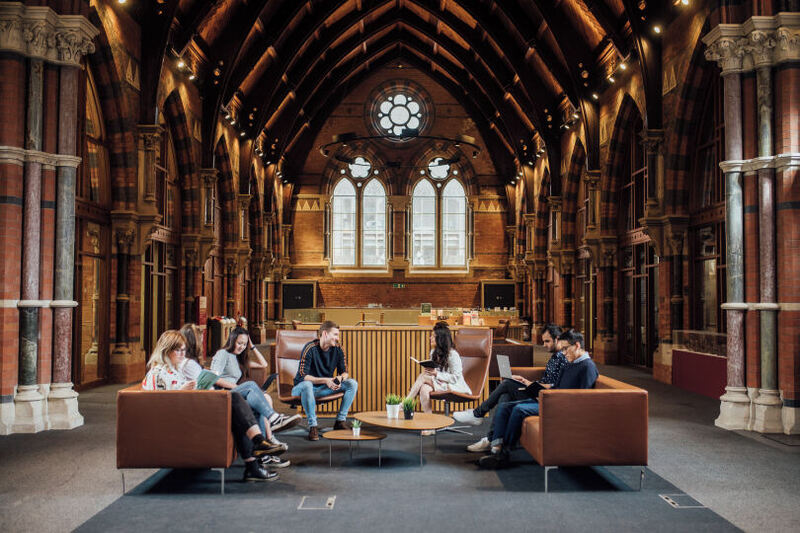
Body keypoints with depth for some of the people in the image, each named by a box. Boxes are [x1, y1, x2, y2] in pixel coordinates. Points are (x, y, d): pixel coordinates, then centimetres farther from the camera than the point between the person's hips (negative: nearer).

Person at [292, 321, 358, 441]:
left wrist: (340, 378, -22)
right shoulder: (310, 348, -20)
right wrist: (325, 380, -34)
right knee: (306, 385, -41)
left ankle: (340, 420, -8)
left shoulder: (337, 349, -3)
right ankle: (312, 426, -31)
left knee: (352, 383, -12)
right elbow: (303, 376, -24)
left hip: (326, 387, 5)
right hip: (302, 387, -5)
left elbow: (344, 372, 3)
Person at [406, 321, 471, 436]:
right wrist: (428, 370, -7)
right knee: (424, 389, -28)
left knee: (422, 377, -26)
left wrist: (436, 374, -26)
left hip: (455, 387, -7)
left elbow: (456, 378, -17)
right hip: (438, 383, 7)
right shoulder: (434, 352, 11)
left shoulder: (453, 355, -14)